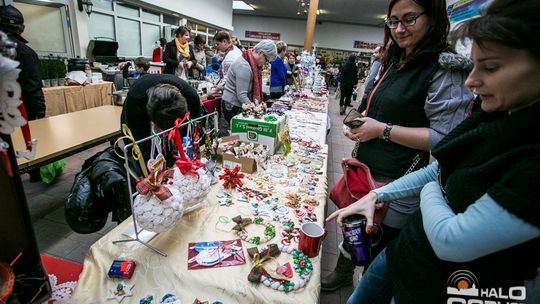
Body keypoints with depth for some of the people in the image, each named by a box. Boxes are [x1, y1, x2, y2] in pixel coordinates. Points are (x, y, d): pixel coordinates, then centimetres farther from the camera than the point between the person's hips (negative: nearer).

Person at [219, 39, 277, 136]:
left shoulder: (253, 63, 8)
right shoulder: (244, 66, -22)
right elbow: (241, 95, -24)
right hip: (233, 106, -9)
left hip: (239, 106, 9)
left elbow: (253, 89, 14)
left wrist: (257, 103, 2)